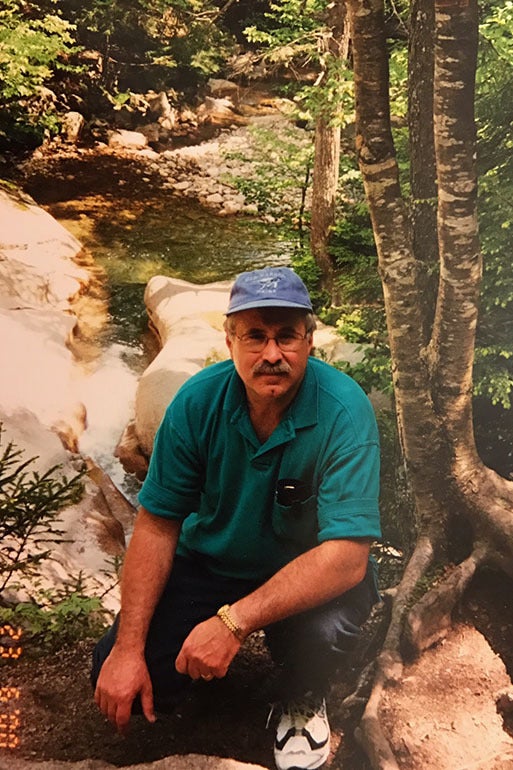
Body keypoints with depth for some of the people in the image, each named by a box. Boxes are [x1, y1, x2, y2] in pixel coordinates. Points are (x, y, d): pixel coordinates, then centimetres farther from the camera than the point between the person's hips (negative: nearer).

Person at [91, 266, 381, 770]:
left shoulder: (343, 409, -26)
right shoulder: (198, 401, -17)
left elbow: (346, 556, -31)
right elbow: (157, 525, -11)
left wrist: (235, 621, -37)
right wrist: (128, 649, -16)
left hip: (306, 571, -2)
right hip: (210, 561, 2)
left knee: (326, 626, -35)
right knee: (117, 682, -13)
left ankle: (304, 703, 3)